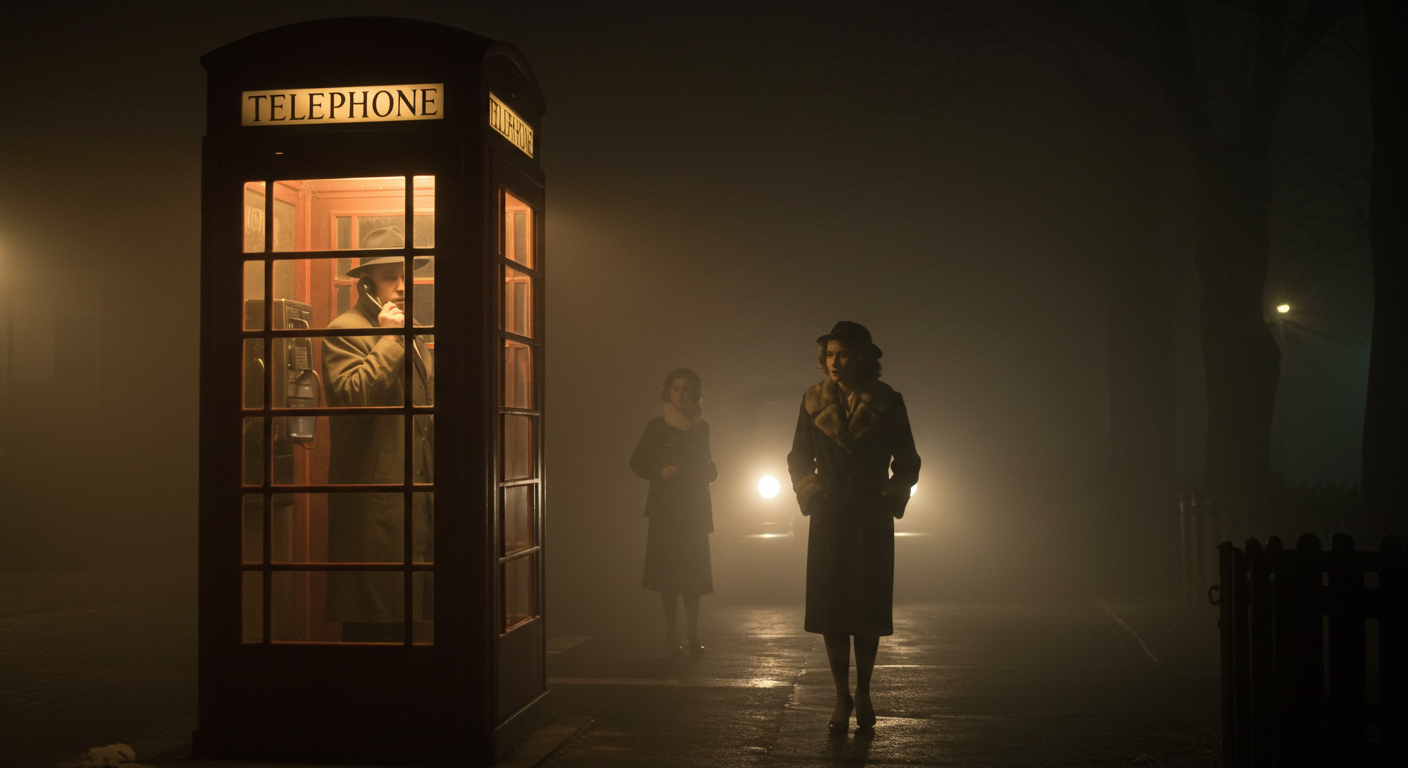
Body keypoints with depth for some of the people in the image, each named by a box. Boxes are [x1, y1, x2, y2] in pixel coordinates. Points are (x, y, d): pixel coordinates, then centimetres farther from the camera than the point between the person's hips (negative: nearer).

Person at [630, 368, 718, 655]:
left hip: (694, 510, 2)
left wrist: (710, 471, -3)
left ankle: (693, 634, 4)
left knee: (693, 573, -3)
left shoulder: (702, 427, 10)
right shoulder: (657, 426, 1)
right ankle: (671, 632, 7)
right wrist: (660, 472, -13)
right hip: (665, 509, -2)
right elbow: (637, 462, 3)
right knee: (667, 572, -3)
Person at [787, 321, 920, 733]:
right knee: (830, 607, -1)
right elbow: (799, 459, 12)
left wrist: (891, 500, -5)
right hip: (829, 518, 1)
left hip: (873, 520, -1)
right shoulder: (814, 402, 3)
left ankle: (863, 693, 18)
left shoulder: (887, 404, -1)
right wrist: (810, 494, -2)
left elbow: (907, 463, 6)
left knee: (869, 608, 2)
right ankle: (842, 696, 10)